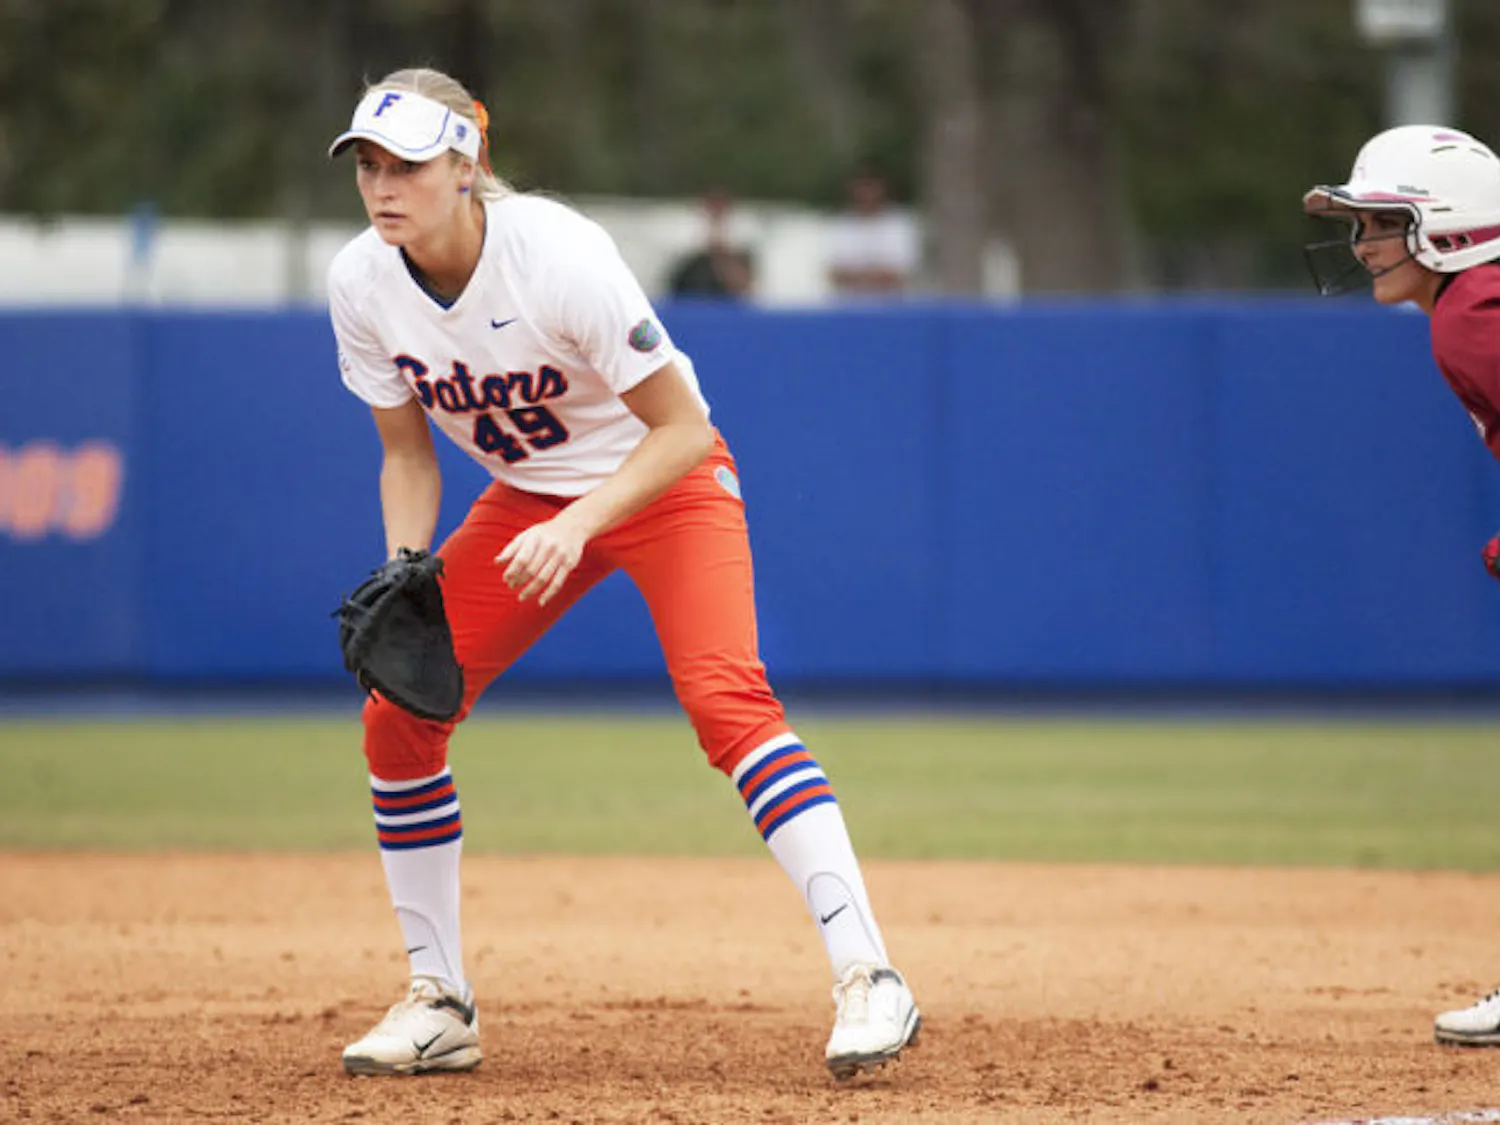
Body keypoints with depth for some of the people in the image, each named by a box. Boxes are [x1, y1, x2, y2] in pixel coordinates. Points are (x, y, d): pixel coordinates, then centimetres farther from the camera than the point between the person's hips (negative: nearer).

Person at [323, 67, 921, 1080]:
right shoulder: (362, 284, -14)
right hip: (527, 496, 6)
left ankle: (870, 979, -31)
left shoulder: (558, 256, -31)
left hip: (668, 482, -6)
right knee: (398, 717, -3)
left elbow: (683, 428, -26)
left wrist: (579, 526, -38)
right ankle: (439, 1004, 12)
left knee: (725, 699, -27)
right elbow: (409, 455, 0)